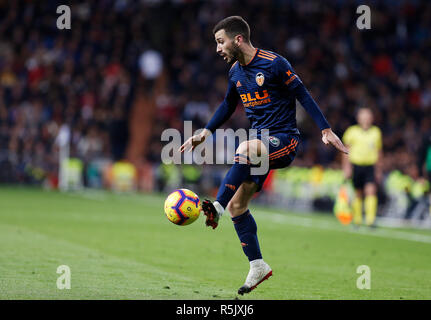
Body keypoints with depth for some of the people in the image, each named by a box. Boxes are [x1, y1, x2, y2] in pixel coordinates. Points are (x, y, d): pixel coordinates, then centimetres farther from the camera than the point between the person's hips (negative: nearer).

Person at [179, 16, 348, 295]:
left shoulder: (274, 63, -12)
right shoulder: (235, 71, 9)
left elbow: (303, 95, -9)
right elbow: (228, 105, 25)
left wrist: (326, 130, -14)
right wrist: (206, 132, 16)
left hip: (285, 139, -7)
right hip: (261, 142, 8)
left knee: (246, 148, -38)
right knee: (237, 203, 0)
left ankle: (217, 208, -38)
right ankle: (258, 266, 9)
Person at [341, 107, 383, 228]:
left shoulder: (376, 132, 9)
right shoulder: (352, 131, 0)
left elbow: (379, 151, 17)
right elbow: (347, 150, 3)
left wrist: (378, 170, 16)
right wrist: (347, 167, -4)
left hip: (370, 166, 1)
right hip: (356, 165, -1)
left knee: (371, 191, -16)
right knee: (358, 194, 6)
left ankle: (370, 220, -19)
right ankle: (357, 220, 21)